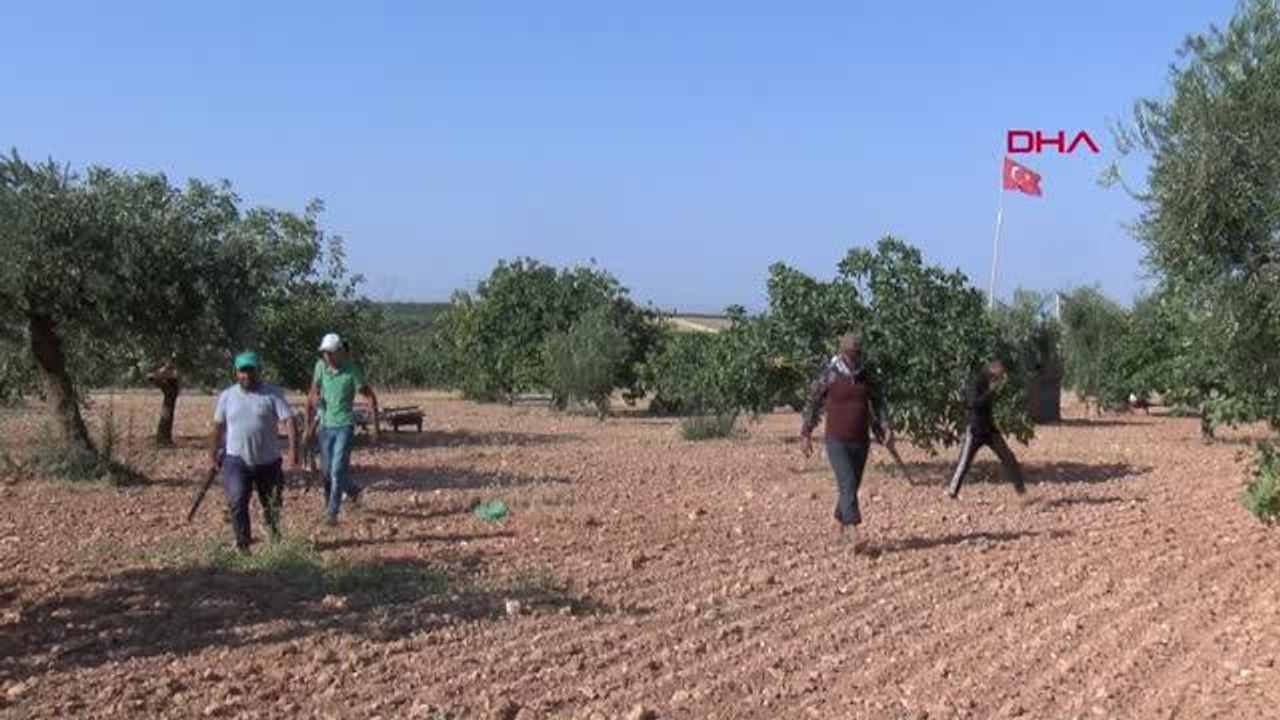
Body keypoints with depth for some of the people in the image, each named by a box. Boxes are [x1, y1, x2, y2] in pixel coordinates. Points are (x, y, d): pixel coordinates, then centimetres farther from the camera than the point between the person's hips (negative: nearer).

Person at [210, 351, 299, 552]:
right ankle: (243, 544, -5)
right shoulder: (227, 396, 3)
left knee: (271, 503, 14)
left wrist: (293, 449, -24)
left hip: (268, 461, 0)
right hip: (236, 460, 1)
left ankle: (273, 528, 44)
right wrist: (214, 451, 19)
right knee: (237, 503, -15)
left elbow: (288, 420, -13)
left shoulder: (272, 394, -6)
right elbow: (219, 425, 14)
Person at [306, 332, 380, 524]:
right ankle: (353, 490, 36)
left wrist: (375, 425, -8)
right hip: (326, 425, 5)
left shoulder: (351, 371, -15)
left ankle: (332, 512, -5)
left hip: (345, 426, -5)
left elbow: (371, 396, -7)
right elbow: (313, 391, 12)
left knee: (337, 469, -11)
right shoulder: (320, 366, -2)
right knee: (327, 469, 12)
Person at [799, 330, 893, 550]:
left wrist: (886, 429, -3)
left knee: (851, 486, 12)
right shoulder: (829, 375, -6)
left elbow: (878, 404, 12)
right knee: (848, 484, -18)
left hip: (861, 442, 5)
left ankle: (841, 528, 31)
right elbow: (812, 404, 0)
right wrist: (805, 435, 0)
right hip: (837, 442, -4)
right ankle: (854, 535, -23)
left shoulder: (867, 376, 6)